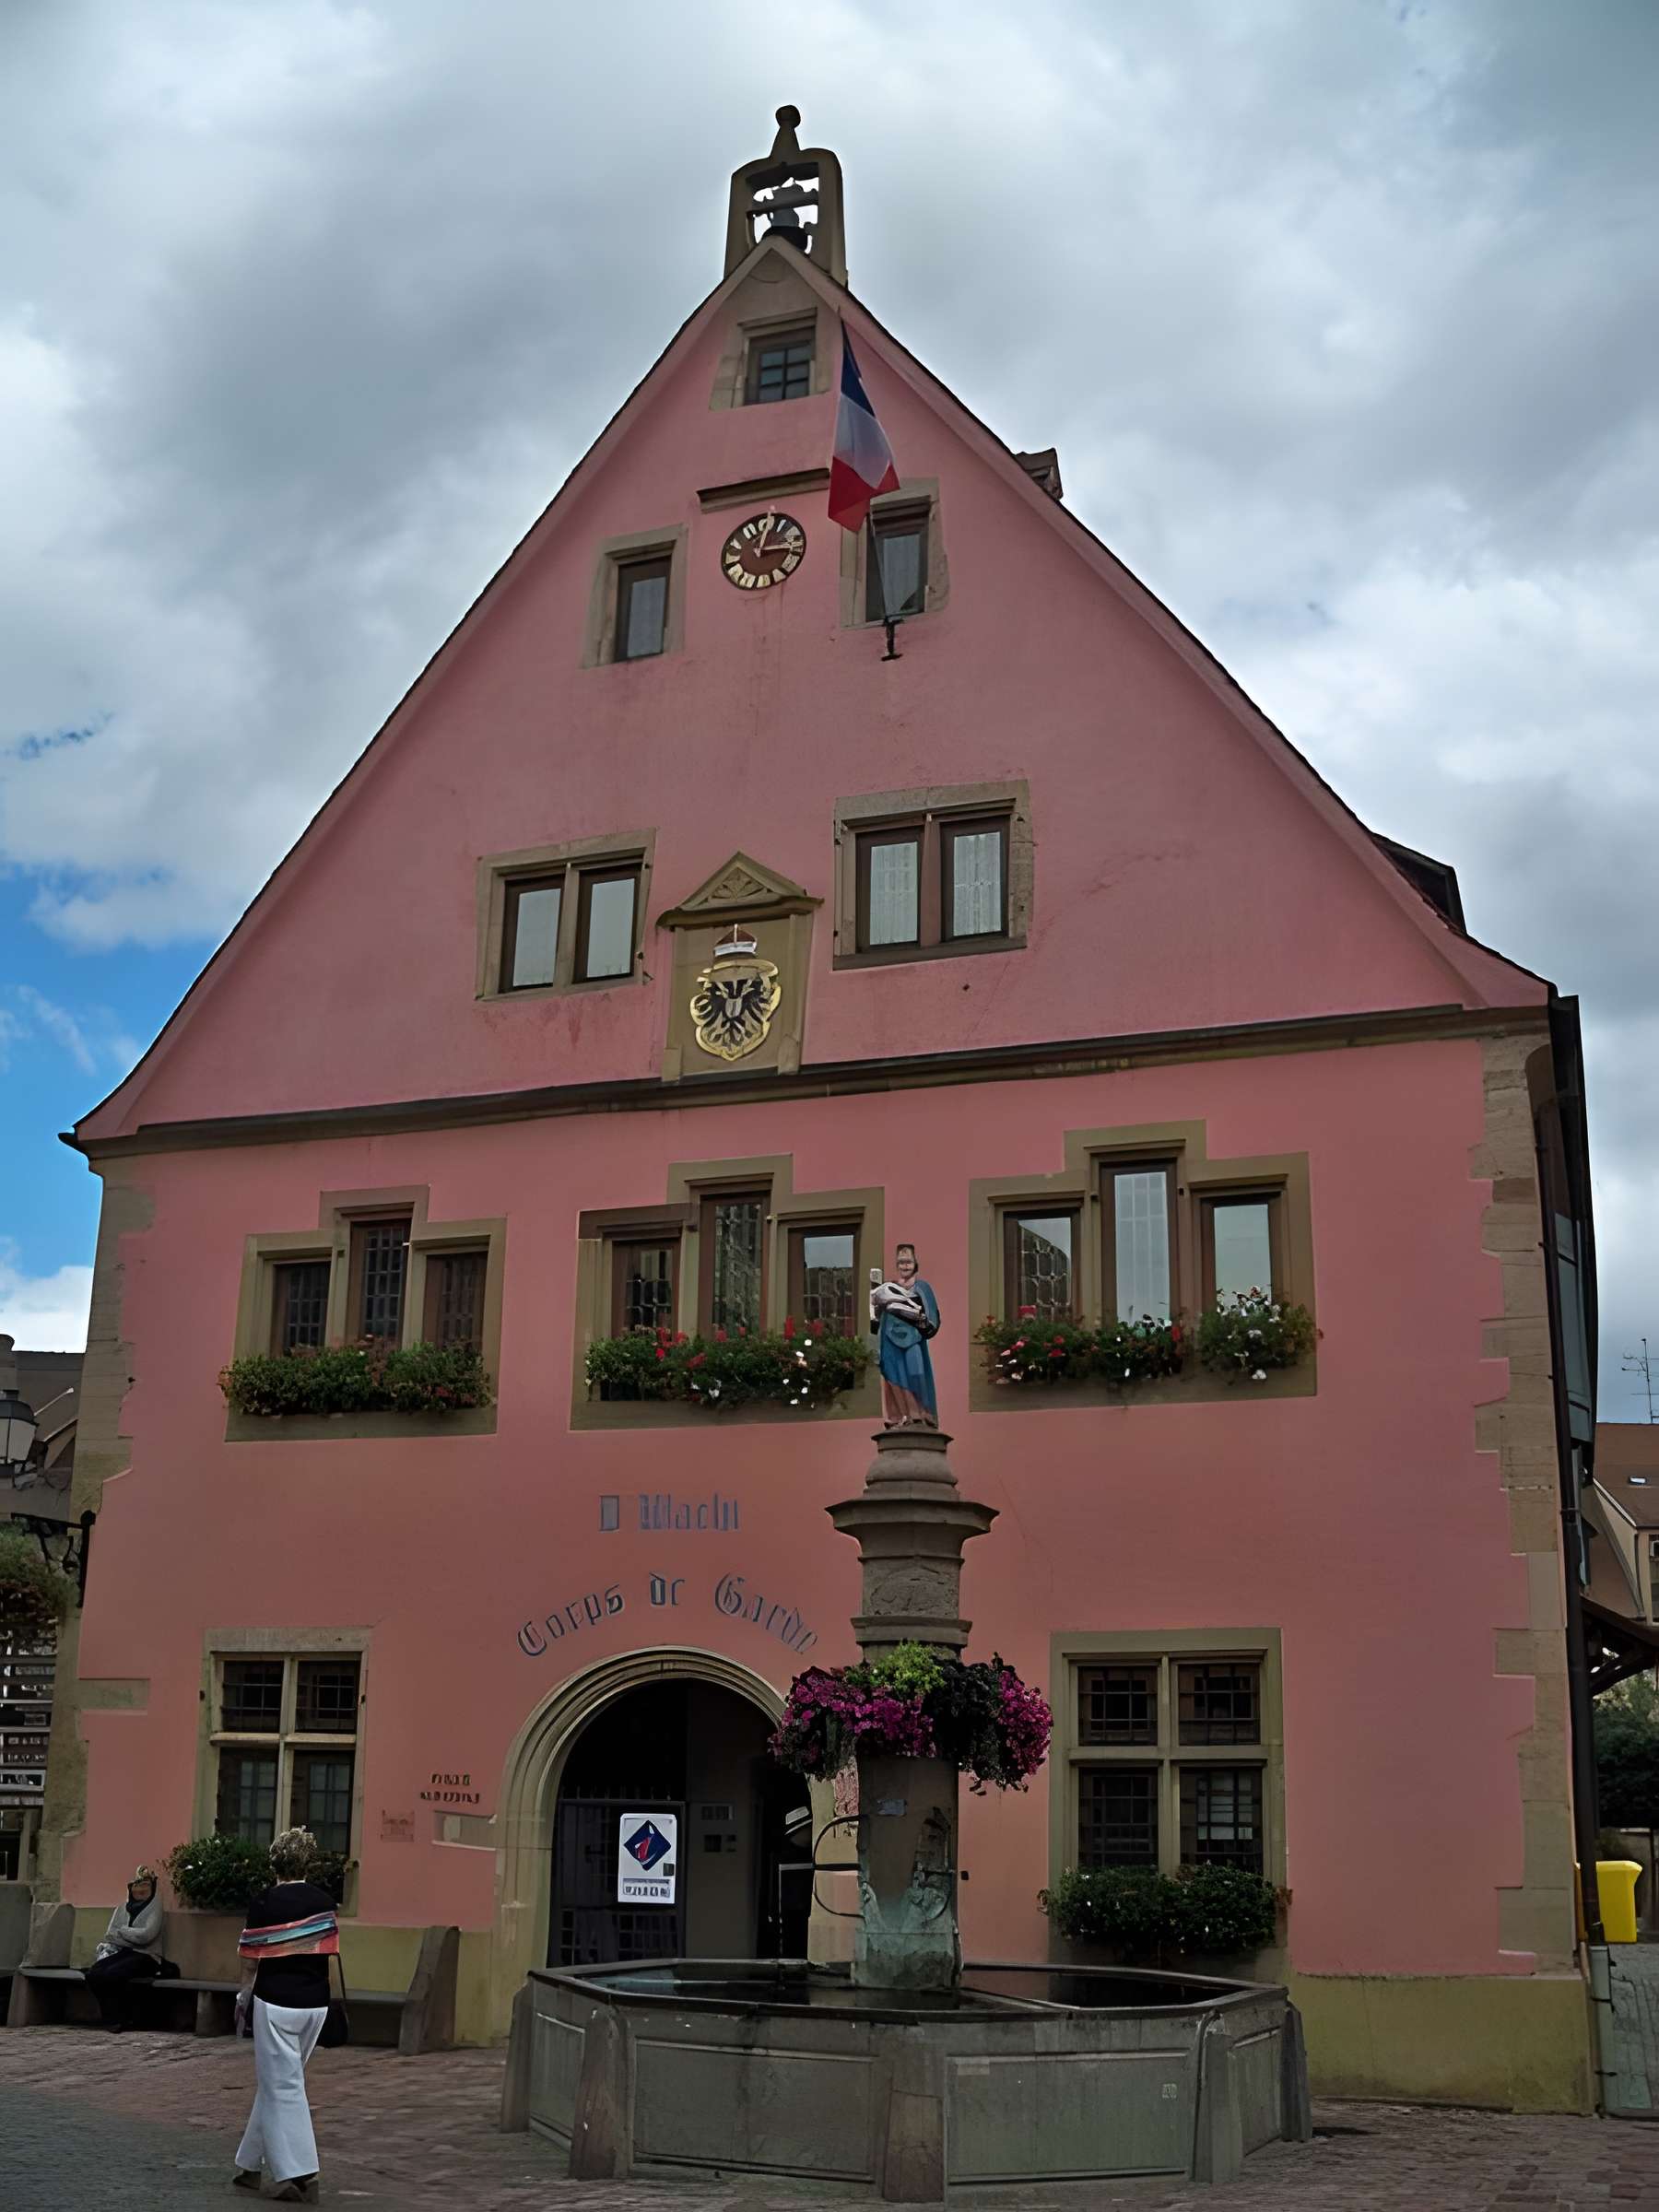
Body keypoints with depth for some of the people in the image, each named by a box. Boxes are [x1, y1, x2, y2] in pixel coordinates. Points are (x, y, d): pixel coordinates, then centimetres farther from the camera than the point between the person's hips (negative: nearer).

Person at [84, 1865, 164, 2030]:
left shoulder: (155, 1908, 3)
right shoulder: (121, 1909, 21)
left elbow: (147, 1935, -11)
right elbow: (109, 1935, 9)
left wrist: (121, 1931, 1)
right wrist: (133, 1938, -7)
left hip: (145, 1956, -5)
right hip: (120, 1953, 5)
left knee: (112, 1974, -33)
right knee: (93, 1974, -25)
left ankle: (121, 2018, -13)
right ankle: (112, 2018, -13)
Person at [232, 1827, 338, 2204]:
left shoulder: (265, 1904, -10)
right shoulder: (324, 1901, 2)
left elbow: (251, 1962, -3)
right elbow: (328, 1953, 6)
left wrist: (242, 2001, 13)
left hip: (276, 2003, -5)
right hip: (315, 2004, 5)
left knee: (283, 2087, 1)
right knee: (274, 2081, 18)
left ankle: (300, 2175, -2)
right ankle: (251, 2164, 27)